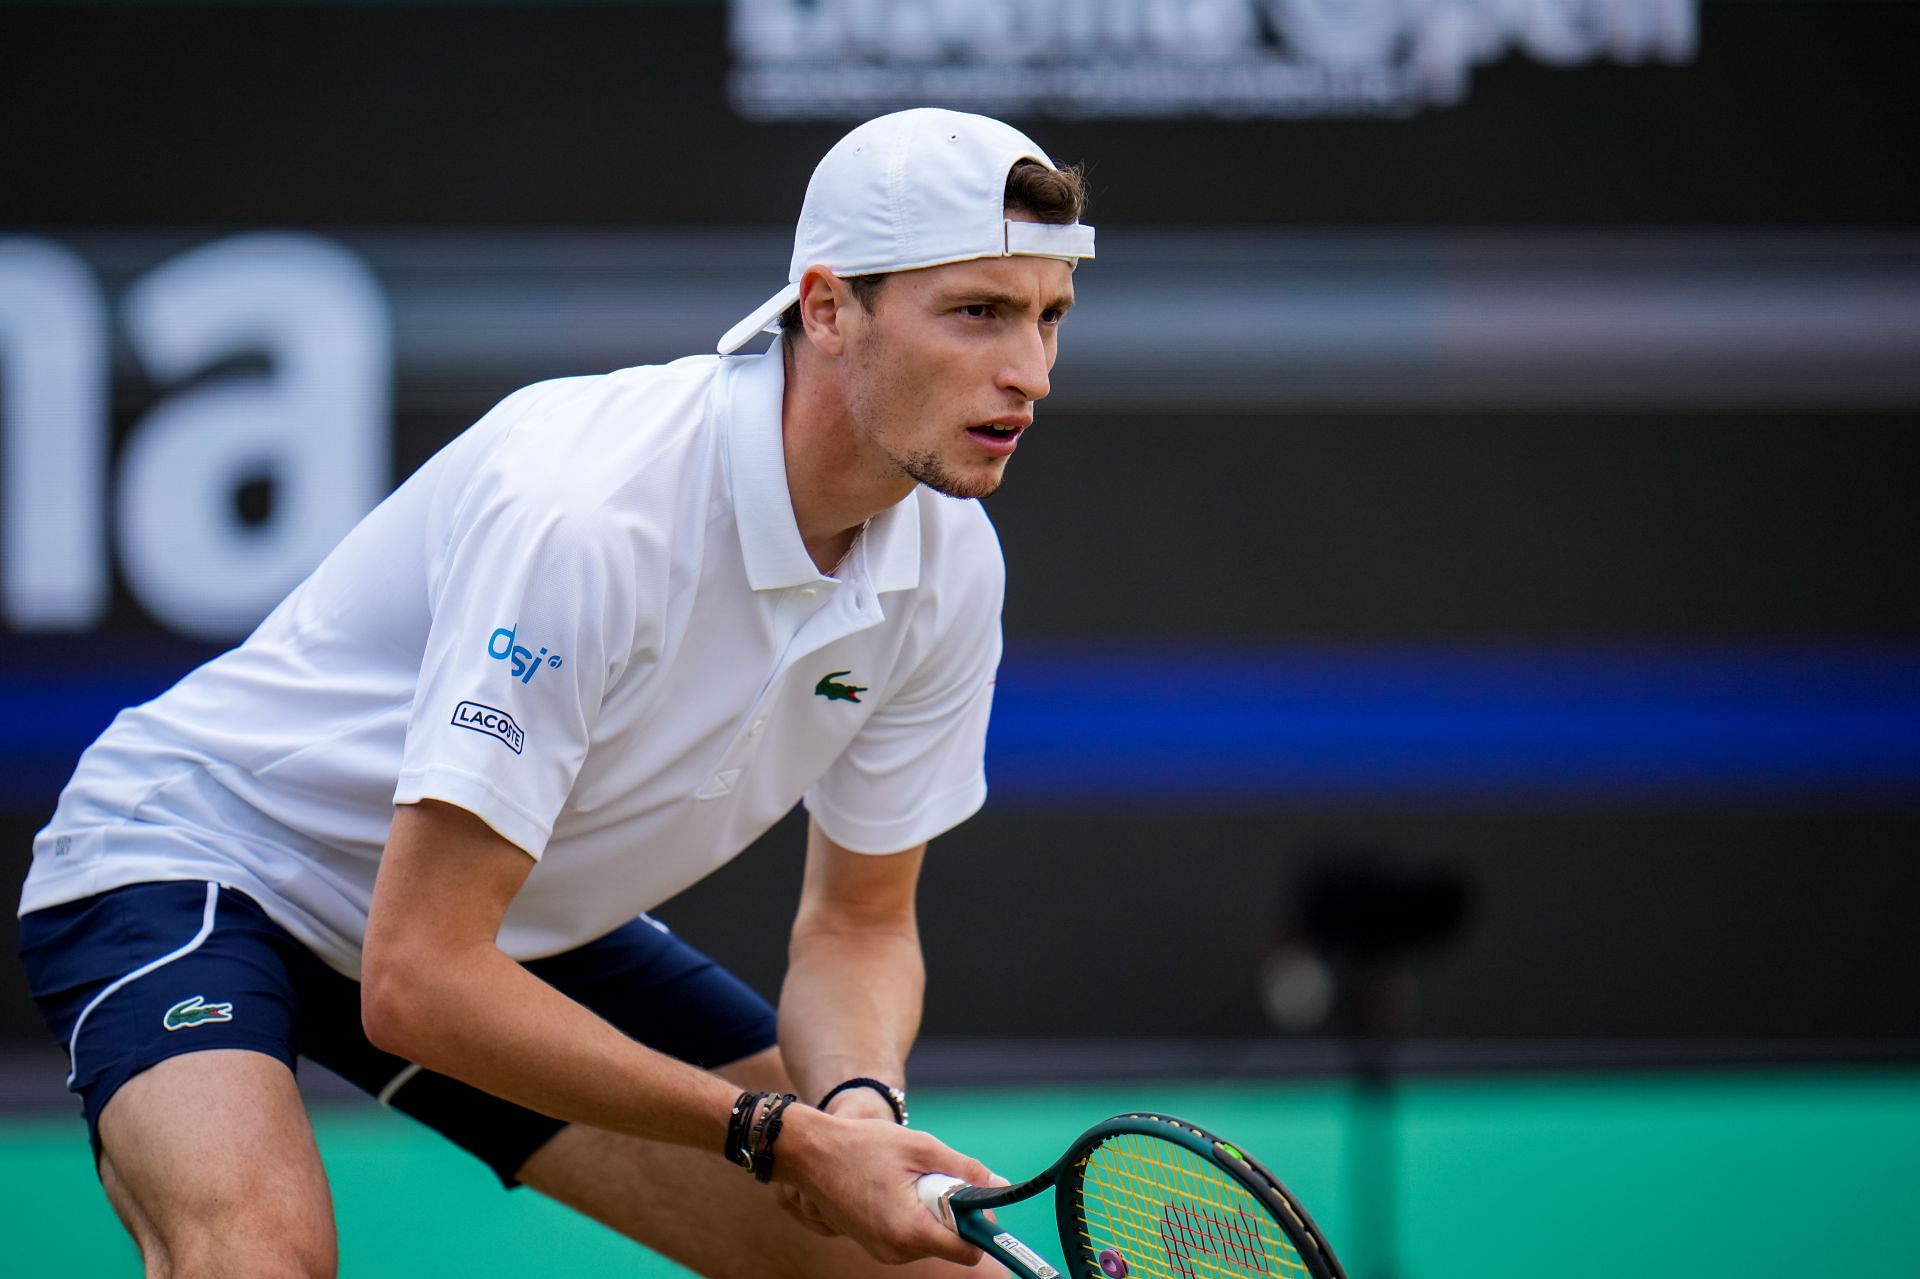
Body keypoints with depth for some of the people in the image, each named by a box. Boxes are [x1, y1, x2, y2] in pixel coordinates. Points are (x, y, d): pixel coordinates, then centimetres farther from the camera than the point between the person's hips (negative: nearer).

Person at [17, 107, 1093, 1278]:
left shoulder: (946, 564, -12)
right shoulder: (584, 518, -35)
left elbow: (859, 921, 2)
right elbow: (417, 982, -35)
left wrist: (859, 1103, -22)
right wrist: (781, 1134, -33)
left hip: (520, 921, 8)